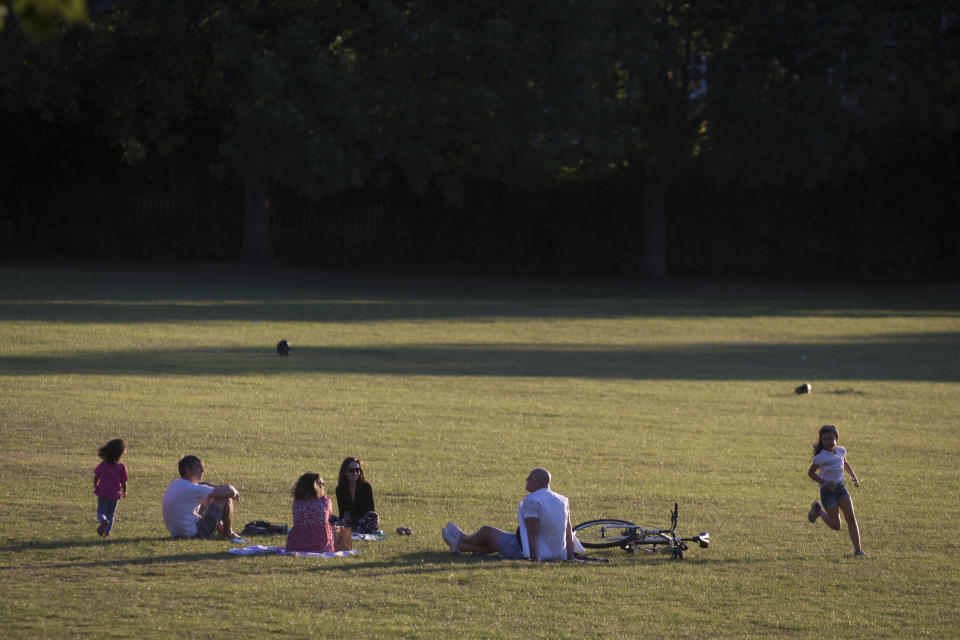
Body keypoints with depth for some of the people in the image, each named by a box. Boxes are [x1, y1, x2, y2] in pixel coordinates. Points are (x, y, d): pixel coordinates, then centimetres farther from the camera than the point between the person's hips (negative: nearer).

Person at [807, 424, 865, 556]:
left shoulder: (841, 450, 2)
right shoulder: (821, 456, -17)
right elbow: (811, 473, -9)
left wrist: (854, 477, 13)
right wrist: (824, 483, -23)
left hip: (841, 488, 5)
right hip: (828, 491, -5)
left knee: (851, 519, -9)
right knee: (836, 526, -1)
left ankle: (857, 550, -6)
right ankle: (818, 510, 26)